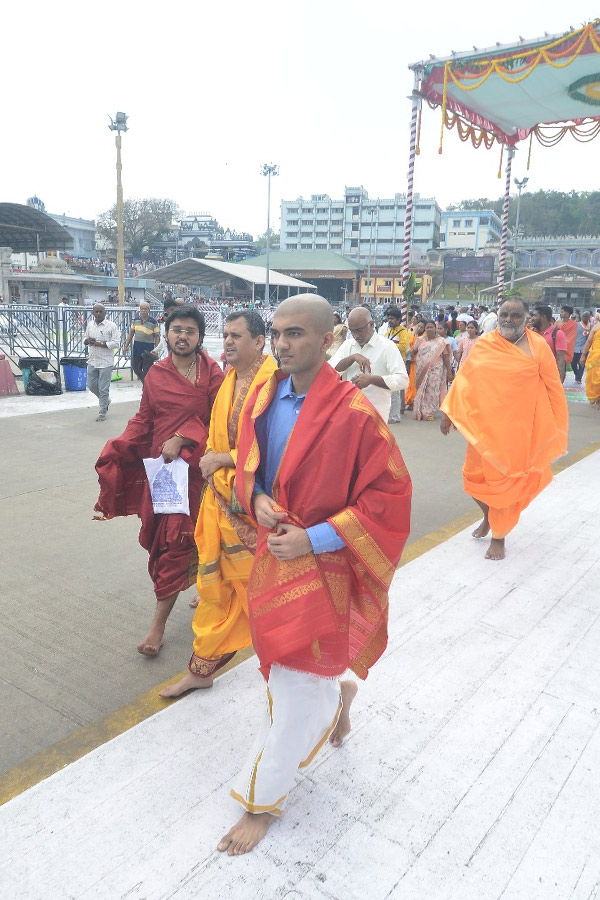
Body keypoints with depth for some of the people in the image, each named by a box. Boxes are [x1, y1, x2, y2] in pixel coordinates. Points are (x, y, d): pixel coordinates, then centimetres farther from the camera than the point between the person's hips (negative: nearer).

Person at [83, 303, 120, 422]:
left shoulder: (111, 326, -8)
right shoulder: (90, 325, 9)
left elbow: (115, 343, -13)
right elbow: (85, 340, 18)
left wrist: (99, 344, -19)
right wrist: (87, 341, -6)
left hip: (106, 362, -6)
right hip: (92, 361, 6)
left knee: (103, 389, -1)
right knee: (91, 385, 12)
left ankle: (102, 413, 11)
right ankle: (106, 400, 37)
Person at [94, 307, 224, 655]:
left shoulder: (213, 374, -7)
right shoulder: (156, 373, 6)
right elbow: (144, 419, 9)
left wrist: (182, 439, -17)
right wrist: (118, 448, -4)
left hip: (193, 467, -5)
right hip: (158, 465, 5)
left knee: (176, 542, -3)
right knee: (158, 533, 11)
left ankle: (159, 625, 6)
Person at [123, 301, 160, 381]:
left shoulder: (153, 322, -8)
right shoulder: (136, 319, 4)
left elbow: (157, 336, -7)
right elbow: (131, 333, 11)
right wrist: (126, 345, 7)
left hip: (148, 350, -5)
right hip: (137, 349, 5)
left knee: (146, 371, 1)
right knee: (135, 367, 12)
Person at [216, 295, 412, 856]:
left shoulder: (354, 414, -21)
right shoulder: (263, 400, 0)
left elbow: (390, 494, -17)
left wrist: (315, 538, -20)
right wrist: (256, 497, -9)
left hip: (321, 564, -6)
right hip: (273, 552, 7)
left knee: (296, 684, 5)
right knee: (281, 660, 23)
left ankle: (263, 801, 27)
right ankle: (337, 694, 56)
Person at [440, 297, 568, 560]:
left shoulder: (538, 347, -6)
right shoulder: (483, 345, 1)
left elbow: (553, 389, -2)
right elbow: (463, 379, 7)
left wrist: (556, 429, -2)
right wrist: (448, 412, 6)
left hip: (516, 428, -3)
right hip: (483, 425, 3)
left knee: (505, 482, 5)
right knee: (475, 477, 12)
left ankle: (499, 536, 25)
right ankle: (488, 516, 43)